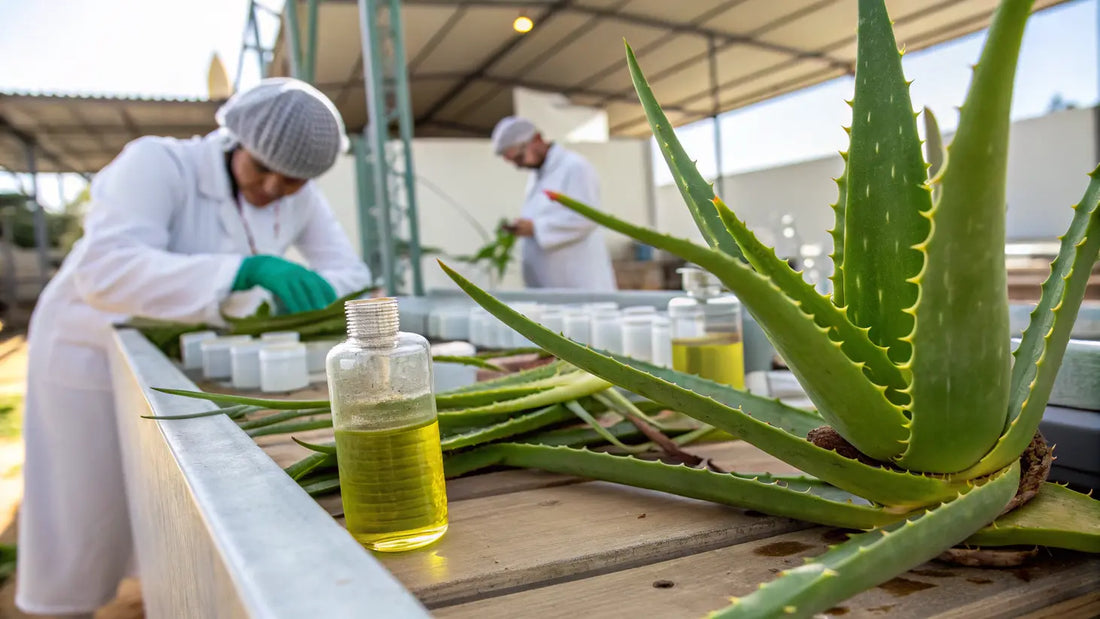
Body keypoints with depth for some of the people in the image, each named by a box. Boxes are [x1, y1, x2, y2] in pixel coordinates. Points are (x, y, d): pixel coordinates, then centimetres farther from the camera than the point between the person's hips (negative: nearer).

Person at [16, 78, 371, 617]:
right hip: (98, 354, -5)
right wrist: (247, 269, -51)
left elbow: (351, 274, -11)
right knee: (87, 519, 6)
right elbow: (106, 270, -40)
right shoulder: (158, 162, -27)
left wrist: (295, 294, -34)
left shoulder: (300, 198, -11)